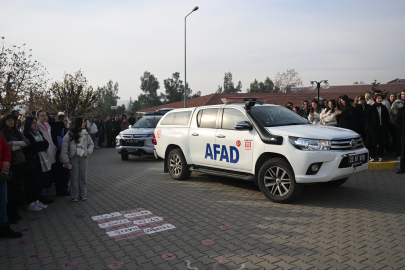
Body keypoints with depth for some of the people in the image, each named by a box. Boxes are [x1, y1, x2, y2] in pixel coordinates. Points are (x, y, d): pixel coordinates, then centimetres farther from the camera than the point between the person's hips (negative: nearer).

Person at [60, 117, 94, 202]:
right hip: (73, 158, -3)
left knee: (83, 176, 8)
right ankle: (74, 196, 16)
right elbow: (64, 149, -8)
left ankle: (83, 195, 20)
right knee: (74, 177, 5)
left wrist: (88, 152, -3)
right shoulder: (69, 135, -8)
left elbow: (91, 144, 15)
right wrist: (66, 161, -10)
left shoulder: (86, 134, 4)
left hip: (83, 158, 3)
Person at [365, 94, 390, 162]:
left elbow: (387, 118, 15)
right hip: (373, 128, -3)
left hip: (382, 128, 3)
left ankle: (381, 156, 15)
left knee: (381, 143, 5)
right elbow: (367, 118, -1)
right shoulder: (371, 108, -1)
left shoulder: (384, 108, 10)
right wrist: (370, 125, -8)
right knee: (373, 143, -2)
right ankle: (372, 156, 6)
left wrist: (386, 125, 5)